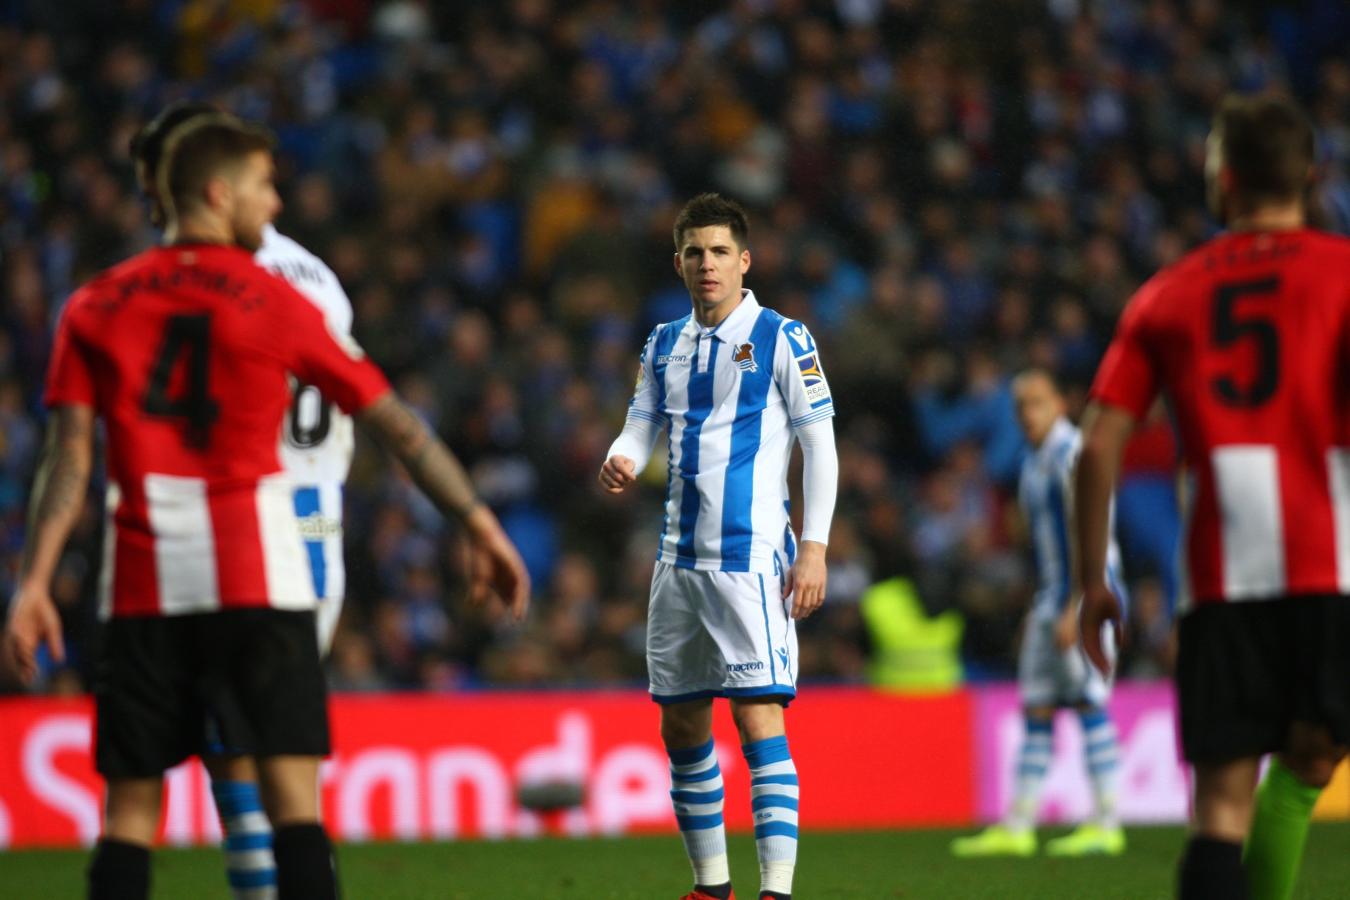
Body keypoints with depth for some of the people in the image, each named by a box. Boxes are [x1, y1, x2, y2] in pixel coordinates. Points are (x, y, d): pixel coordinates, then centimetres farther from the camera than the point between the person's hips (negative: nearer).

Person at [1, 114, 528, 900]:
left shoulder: (94, 309, 9)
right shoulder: (275, 304, 3)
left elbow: (69, 454, 0)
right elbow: (398, 425, 6)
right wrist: (479, 522, 11)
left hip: (143, 588, 3)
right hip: (259, 581, -2)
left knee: (131, 808, 6)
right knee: (293, 798, -6)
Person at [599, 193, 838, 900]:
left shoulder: (781, 338, -3)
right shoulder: (664, 345, 13)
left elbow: (820, 443, -4)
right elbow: (642, 424, 15)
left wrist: (814, 547, -11)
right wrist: (621, 462, -10)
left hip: (750, 556, -6)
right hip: (680, 559, 6)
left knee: (757, 715, -15)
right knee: (681, 724, 10)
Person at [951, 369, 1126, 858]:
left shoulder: (1073, 456, -14)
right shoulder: (1034, 463, 15)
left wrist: (1073, 611, -22)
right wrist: (1041, 609, 21)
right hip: (1054, 593, 9)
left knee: (1090, 703, -9)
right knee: (1036, 707, 7)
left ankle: (1107, 825, -5)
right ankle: (1017, 828, 8)